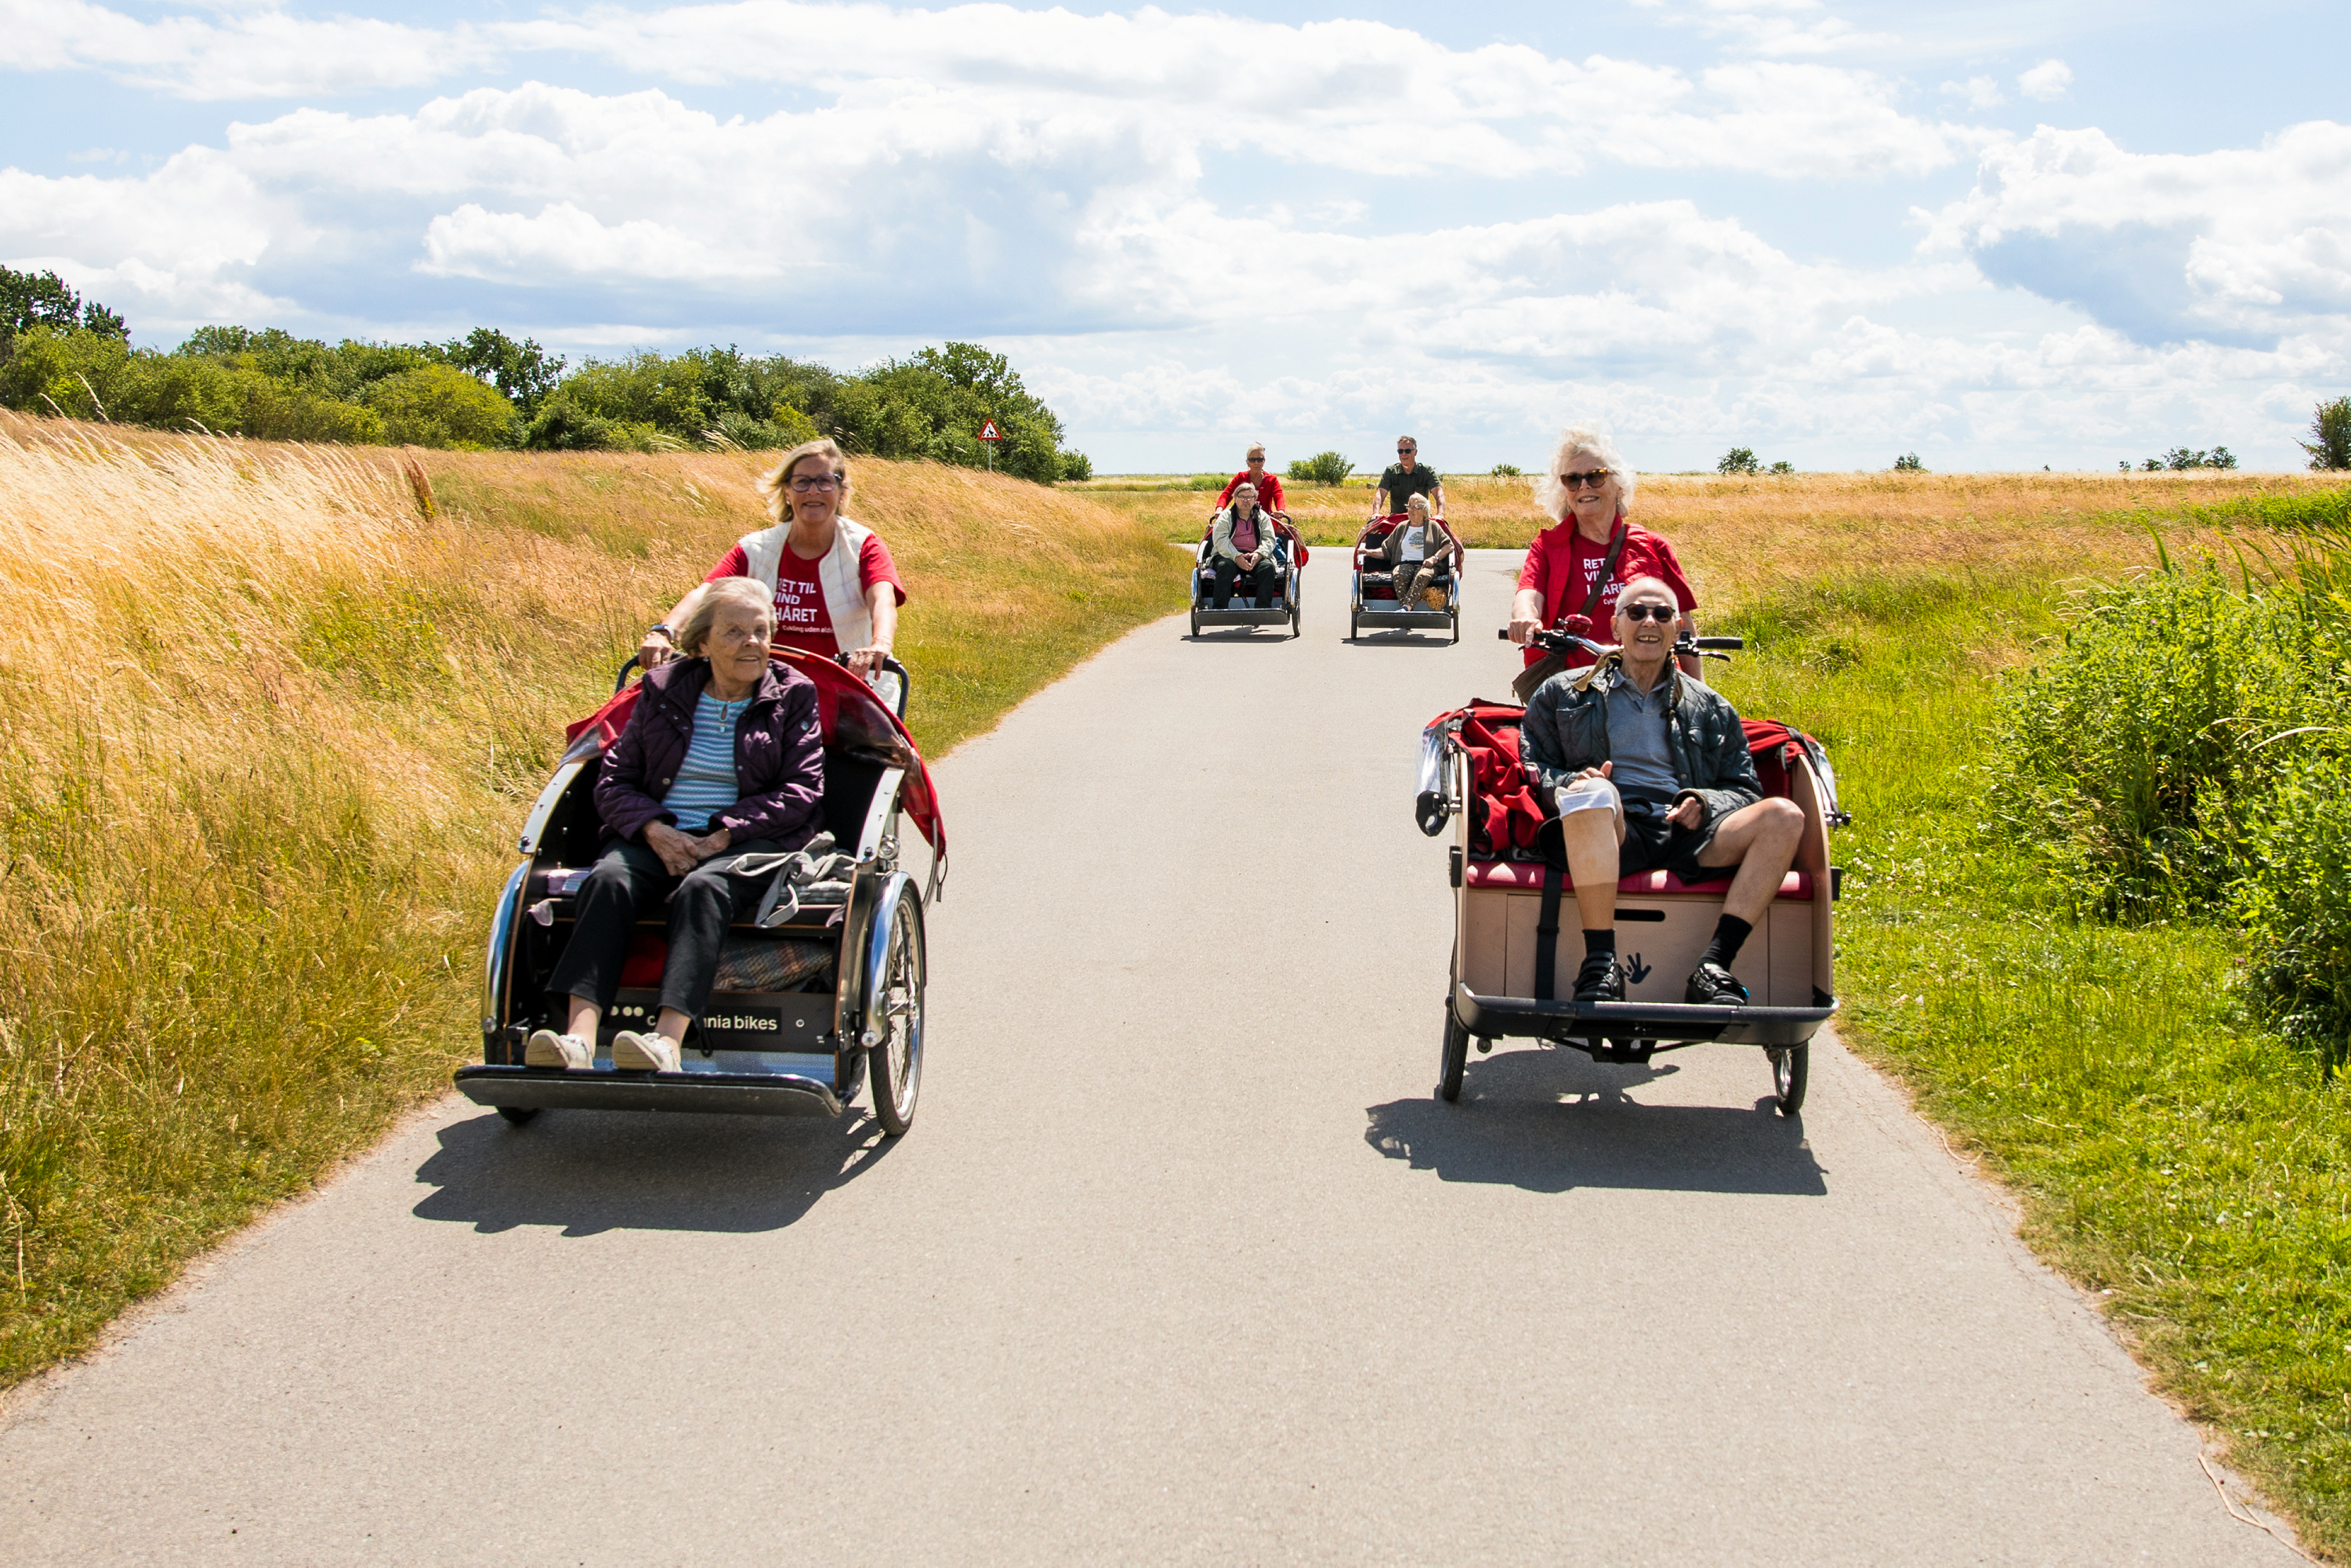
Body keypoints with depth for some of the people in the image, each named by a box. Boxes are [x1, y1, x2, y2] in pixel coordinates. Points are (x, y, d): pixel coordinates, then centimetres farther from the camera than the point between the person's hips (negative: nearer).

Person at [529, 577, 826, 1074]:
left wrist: (721, 836, -13)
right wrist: (653, 829, -11)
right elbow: (614, 780, 10)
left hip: (750, 843, -2)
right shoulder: (663, 691, 13)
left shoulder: (793, 697, 9)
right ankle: (578, 1034, -45)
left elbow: (800, 792, -1)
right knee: (609, 879, -30)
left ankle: (667, 1039, -52)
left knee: (703, 888, -36)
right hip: (660, 839, 3)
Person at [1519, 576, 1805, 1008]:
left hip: (1686, 832, 3)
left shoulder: (1710, 708, 27)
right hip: (1611, 832, -3)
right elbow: (1530, 766, 13)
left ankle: (1714, 968, -33)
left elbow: (1744, 787, 22)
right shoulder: (1564, 693, 22)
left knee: (1783, 816, -24)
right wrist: (1570, 783, -10)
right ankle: (1599, 966, -41)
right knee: (1590, 791, -39)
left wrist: (1705, 803, -2)